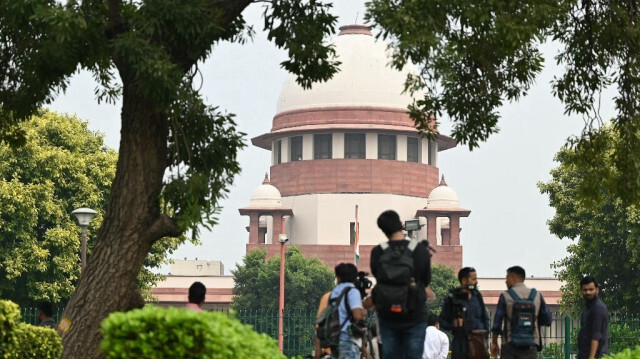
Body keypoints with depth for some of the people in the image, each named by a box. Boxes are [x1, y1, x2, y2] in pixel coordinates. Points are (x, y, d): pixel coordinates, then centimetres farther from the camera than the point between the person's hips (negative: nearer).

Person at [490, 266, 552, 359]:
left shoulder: (505, 296, -4)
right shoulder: (537, 295, 4)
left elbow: (497, 322, -2)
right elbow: (547, 320, 9)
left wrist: (494, 343, 10)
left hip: (510, 345, -2)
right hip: (530, 346, 2)